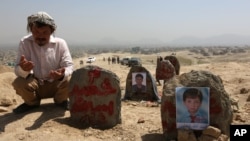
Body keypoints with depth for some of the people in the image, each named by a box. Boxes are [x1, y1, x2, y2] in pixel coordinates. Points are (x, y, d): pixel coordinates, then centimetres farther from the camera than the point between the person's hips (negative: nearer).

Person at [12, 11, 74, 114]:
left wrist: (62, 74, -40)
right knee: (18, 83, -29)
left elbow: (69, 66, -15)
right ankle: (32, 102, 8)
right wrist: (23, 69, -43)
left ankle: (60, 101, 8)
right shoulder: (24, 42, -11)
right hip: (34, 84, 1)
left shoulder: (60, 43, -12)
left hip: (55, 85, 0)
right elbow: (17, 70, -16)